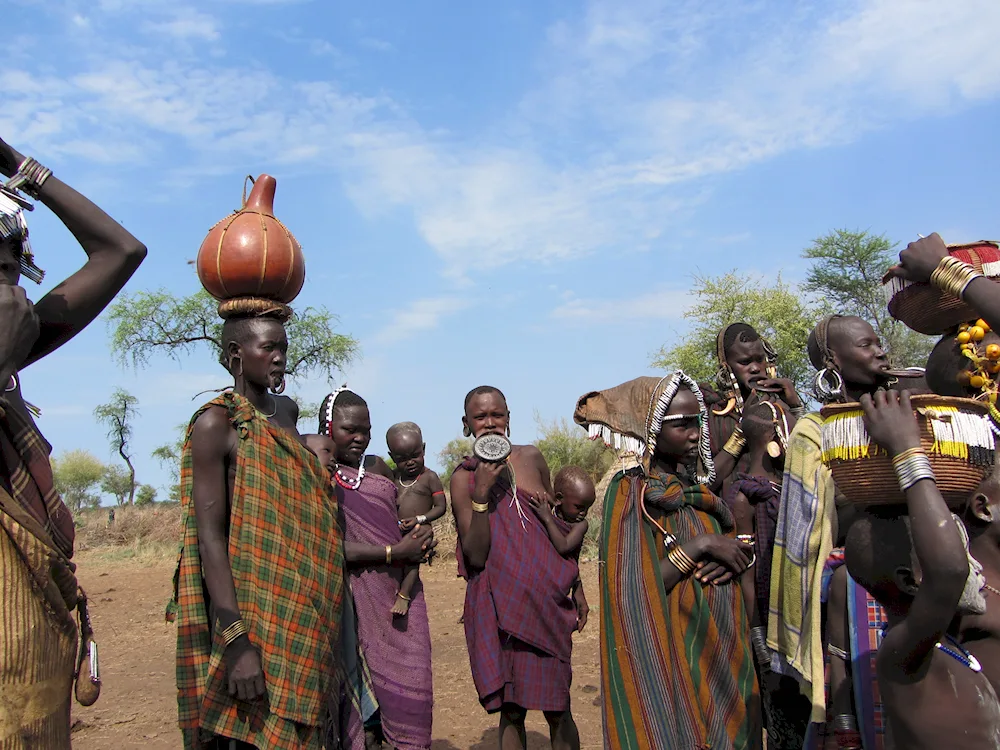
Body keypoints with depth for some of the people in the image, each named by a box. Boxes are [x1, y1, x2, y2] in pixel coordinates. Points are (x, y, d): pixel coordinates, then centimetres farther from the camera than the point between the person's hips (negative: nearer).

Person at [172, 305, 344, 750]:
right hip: (252, 618, -7)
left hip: (301, 618, 7)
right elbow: (210, 535, -18)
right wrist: (236, 642, -24)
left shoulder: (287, 412, 11)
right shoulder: (215, 424, -11)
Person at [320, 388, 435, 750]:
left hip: (402, 593, 6)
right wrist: (395, 552, -16)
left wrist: (420, 536, 0)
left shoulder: (377, 467, 13)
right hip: (355, 596, -5)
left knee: (410, 686, 4)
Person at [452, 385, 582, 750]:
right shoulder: (463, 478, -3)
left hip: (545, 596, 2)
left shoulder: (531, 457, 4)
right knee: (511, 710, 5)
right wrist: (480, 496, -19)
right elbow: (475, 555, -9)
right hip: (497, 604, -2)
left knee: (558, 709, 4)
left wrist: (576, 588, 17)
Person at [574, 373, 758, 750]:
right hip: (673, 655, -7)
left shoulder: (696, 488, 7)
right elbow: (634, 591, -20)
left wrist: (738, 557, -6)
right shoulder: (632, 492, -13)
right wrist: (699, 546, -22)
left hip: (722, 648, 7)